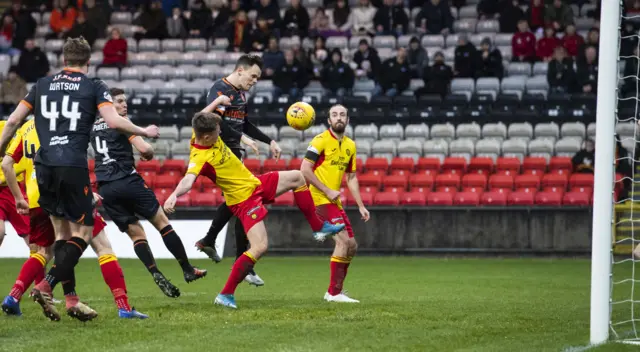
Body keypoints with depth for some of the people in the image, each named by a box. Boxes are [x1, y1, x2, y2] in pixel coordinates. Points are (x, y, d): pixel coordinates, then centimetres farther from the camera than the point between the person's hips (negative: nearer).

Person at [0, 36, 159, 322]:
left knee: (62, 232, 13)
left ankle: (70, 299, 8)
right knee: (82, 232, 2)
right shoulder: (94, 87, 4)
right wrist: (144, 132, 7)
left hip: (44, 166, 5)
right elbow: (113, 121, -8)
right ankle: (46, 286, -16)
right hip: (73, 166, -5)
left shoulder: (42, 85, 16)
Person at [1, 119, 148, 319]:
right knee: (103, 247, 1)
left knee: (43, 253, 26)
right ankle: (124, 307, -7)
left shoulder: (27, 127, 17)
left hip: (36, 200, 6)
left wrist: (18, 198, 20)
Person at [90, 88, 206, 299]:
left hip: (105, 189, 6)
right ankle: (188, 270, 4)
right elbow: (144, 149, -12)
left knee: (136, 234, 7)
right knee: (162, 222, 4)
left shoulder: (94, 128, 16)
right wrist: (150, 153, 10)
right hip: (127, 181, -6)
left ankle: (156, 275, -13)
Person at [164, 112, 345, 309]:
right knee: (259, 247, -18)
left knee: (297, 178, 18)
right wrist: (174, 195, -68)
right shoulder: (200, 158, -33)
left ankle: (319, 228, 32)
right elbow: (188, 180, -50)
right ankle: (226, 295, -9)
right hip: (244, 200, -10)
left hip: (255, 183, 10)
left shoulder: (206, 135, -8)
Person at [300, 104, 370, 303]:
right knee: (343, 241, -18)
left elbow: (351, 177, 20)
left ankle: (334, 291, 18)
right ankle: (334, 292, -14)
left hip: (334, 201, 9)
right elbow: (305, 169, -15)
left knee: (351, 246, 9)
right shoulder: (321, 141, -10)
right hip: (320, 199, -9)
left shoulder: (350, 145, 13)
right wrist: (327, 191, -17)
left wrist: (361, 206, 15)